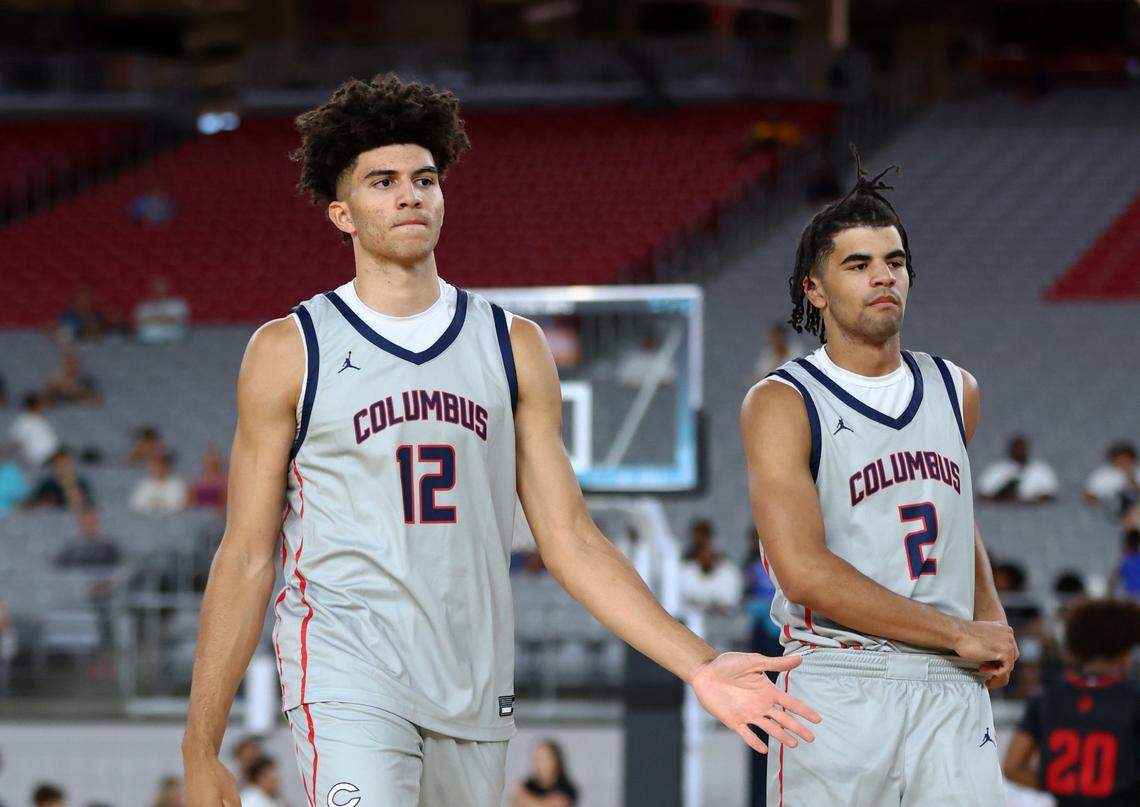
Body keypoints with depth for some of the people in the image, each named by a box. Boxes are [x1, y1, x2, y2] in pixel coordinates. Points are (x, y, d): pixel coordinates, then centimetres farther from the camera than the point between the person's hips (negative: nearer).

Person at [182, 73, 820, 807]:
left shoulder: (513, 347, 11)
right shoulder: (290, 352, 3)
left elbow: (570, 539, 10)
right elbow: (247, 556, 3)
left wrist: (699, 665, -1)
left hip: (475, 689, 4)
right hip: (348, 679, -4)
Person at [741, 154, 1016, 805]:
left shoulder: (955, 391, 15)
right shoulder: (781, 405, -4)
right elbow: (804, 572, -15)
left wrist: (992, 618, 12)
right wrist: (959, 635, -13)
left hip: (953, 695, 4)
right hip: (838, 695, -4)